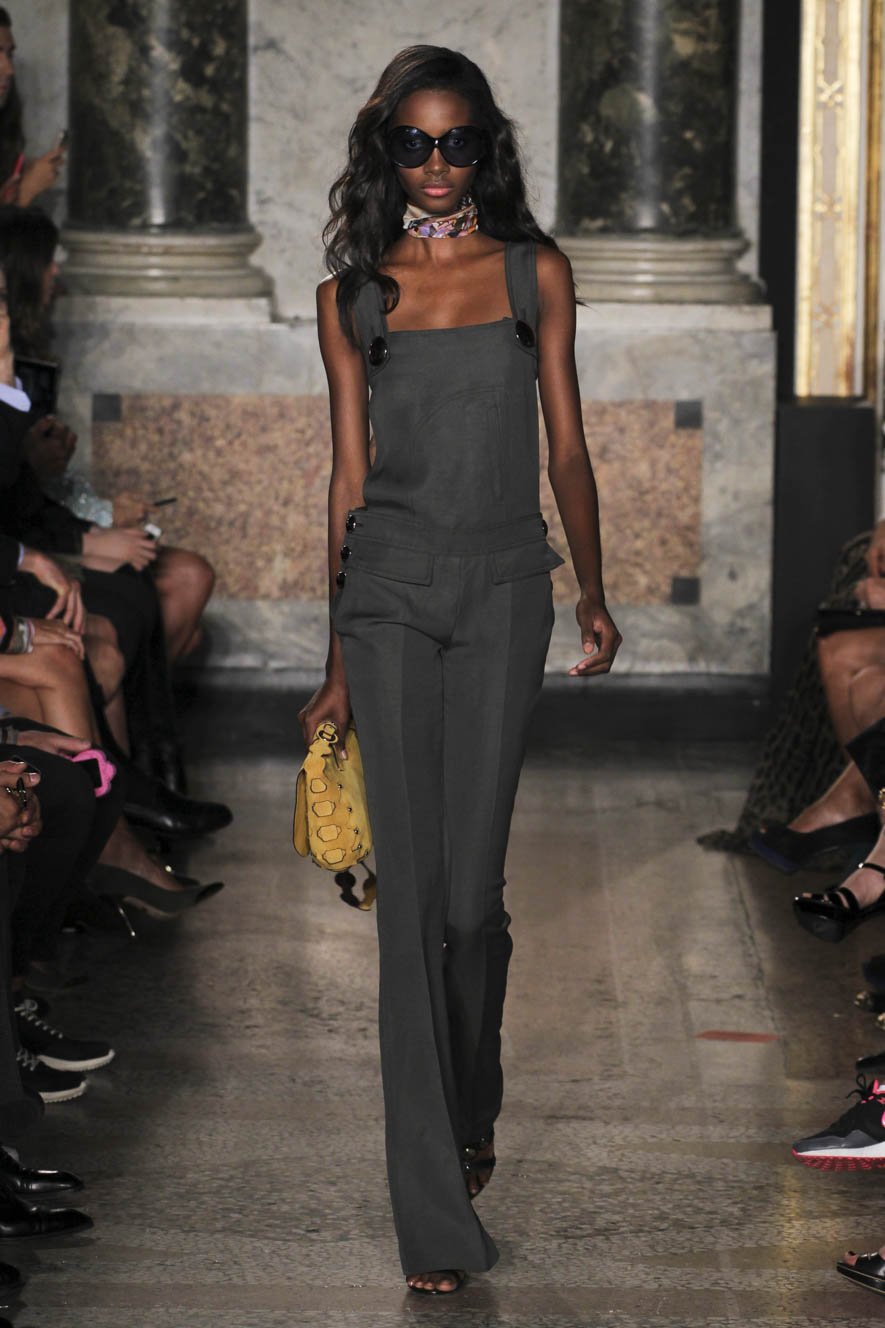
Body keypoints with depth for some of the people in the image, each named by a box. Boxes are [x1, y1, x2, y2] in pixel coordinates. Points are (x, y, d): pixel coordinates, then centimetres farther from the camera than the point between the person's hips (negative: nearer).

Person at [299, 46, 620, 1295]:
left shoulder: (536, 274, 6)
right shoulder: (351, 296, 6)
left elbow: (567, 444, 10)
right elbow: (348, 474, 8)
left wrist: (594, 595, 5)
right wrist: (338, 663, 8)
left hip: (504, 590, 0)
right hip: (391, 590, 0)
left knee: (472, 887, -1)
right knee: (413, 889, -5)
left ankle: (472, 1106, 31)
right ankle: (434, 1214, -2)